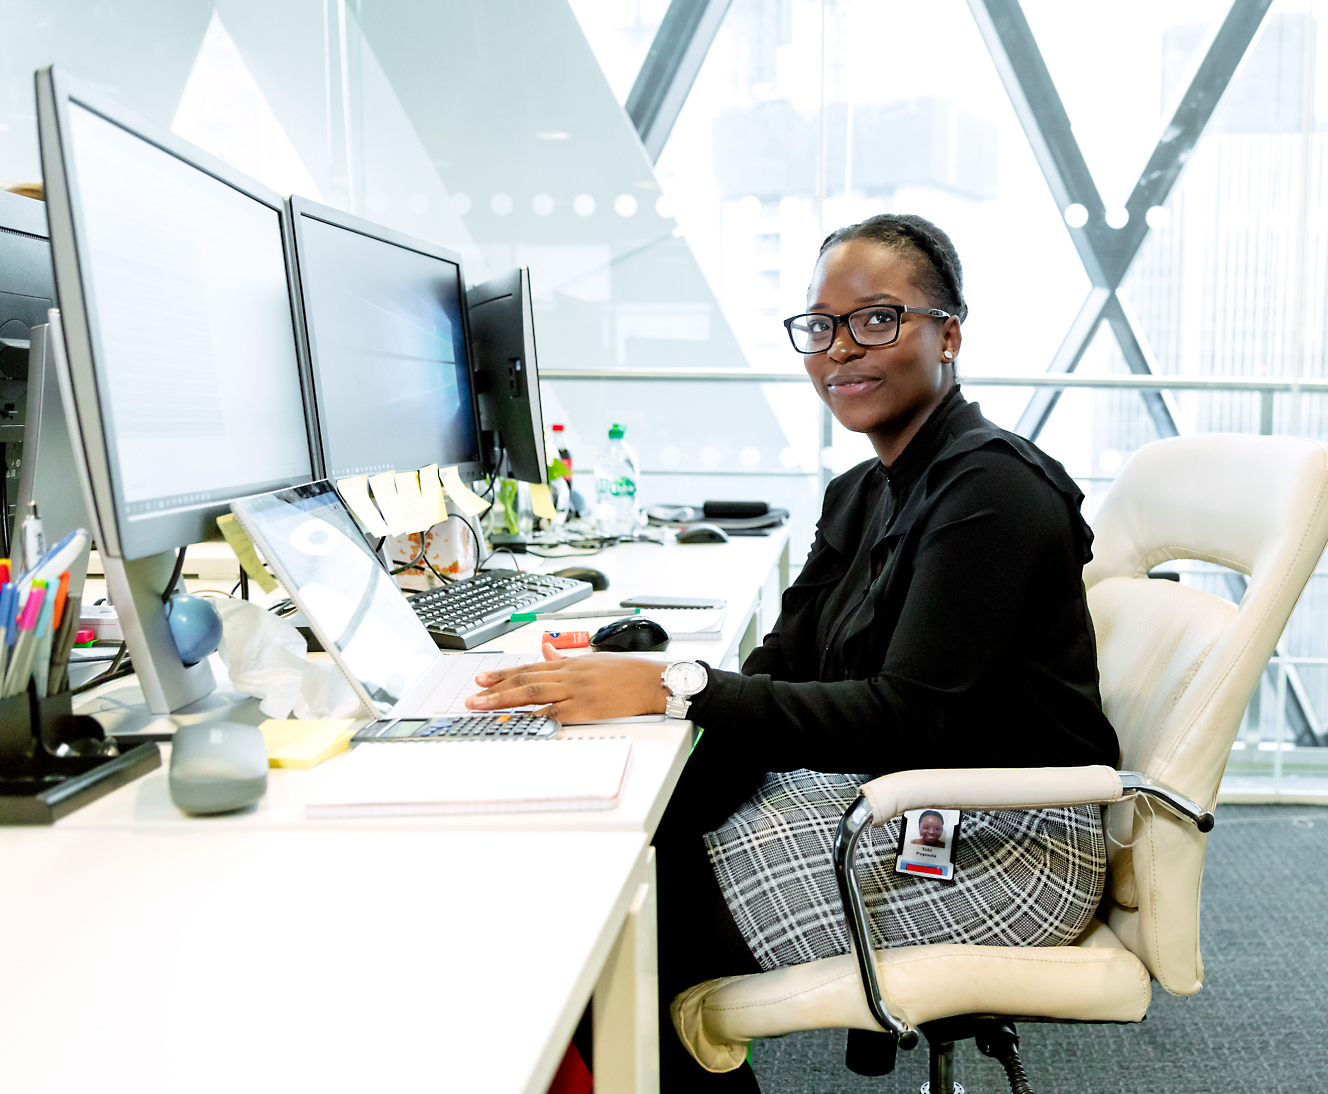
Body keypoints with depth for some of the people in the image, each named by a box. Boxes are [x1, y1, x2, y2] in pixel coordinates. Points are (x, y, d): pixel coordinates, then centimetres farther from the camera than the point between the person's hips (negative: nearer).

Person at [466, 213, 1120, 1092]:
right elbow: (780, 670, 3)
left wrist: (672, 690, -29)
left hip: (1008, 841, -8)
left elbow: (908, 720, -25)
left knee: (643, 927, -14)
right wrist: (622, 682, -15)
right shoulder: (861, 495, 10)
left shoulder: (991, 488, -18)